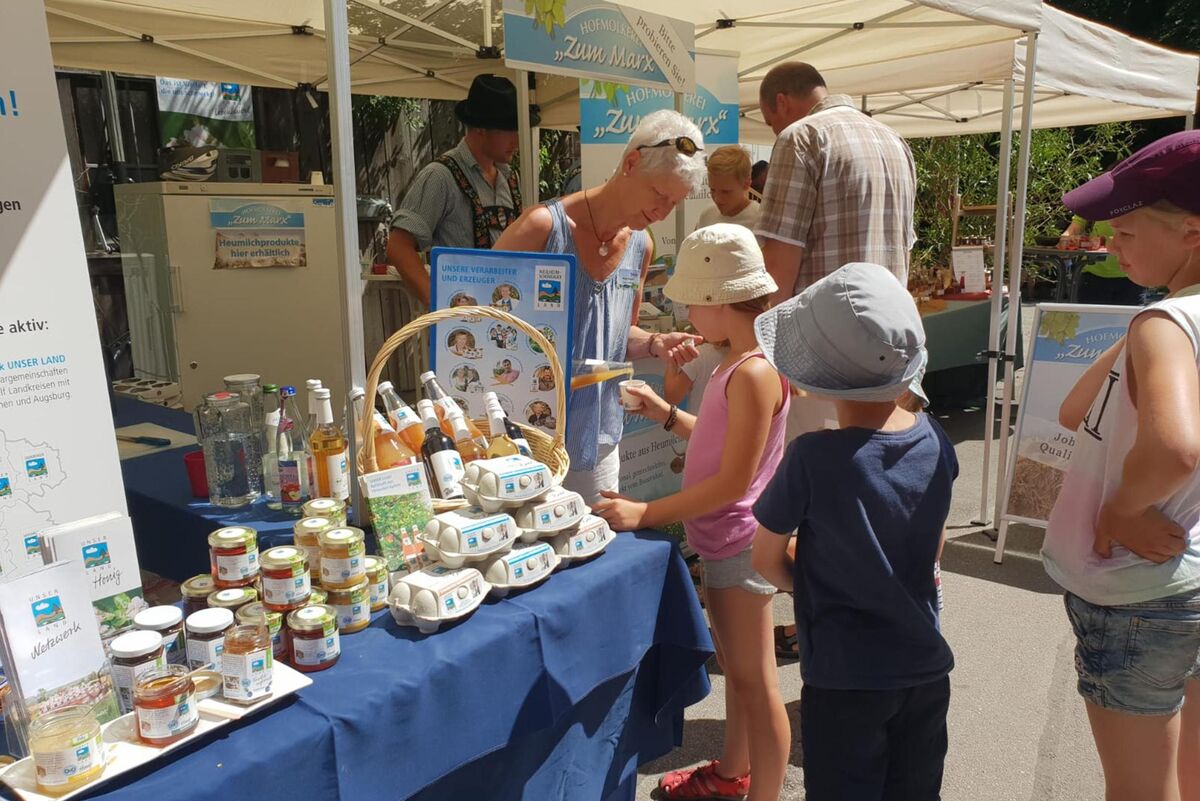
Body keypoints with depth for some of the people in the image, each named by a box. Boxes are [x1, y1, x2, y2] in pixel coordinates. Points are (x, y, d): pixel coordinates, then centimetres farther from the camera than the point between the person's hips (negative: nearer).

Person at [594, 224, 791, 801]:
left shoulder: (754, 373, -24)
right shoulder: (741, 362, 7)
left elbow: (735, 479, -25)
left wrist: (646, 514, -24)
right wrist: (668, 416, 8)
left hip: (739, 547, -10)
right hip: (723, 542, 10)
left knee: (755, 679, 4)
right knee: (735, 666, 24)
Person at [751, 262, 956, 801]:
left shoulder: (813, 458, -24)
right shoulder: (933, 439, -8)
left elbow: (766, 559, -10)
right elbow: (932, 548, 7)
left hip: (845, 679, -5)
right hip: (926, 666, 5)